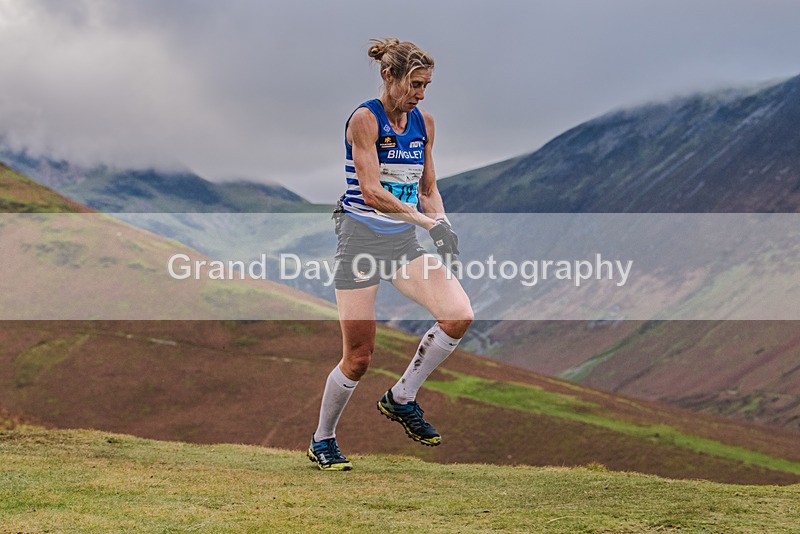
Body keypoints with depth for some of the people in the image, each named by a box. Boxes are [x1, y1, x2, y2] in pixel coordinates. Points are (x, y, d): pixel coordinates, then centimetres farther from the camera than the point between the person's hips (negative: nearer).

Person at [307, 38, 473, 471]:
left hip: (405, 241, 6)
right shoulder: (365, 119, -12)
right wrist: (428, 222, -25)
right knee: (359, 357, -4)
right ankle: (322, 440, 19)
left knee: (458, 315, -16)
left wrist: (444, 225, -3)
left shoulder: (424, 122, 8)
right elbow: (371, 192, -21)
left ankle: (402, 398, 4)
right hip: (362, 238, -6)